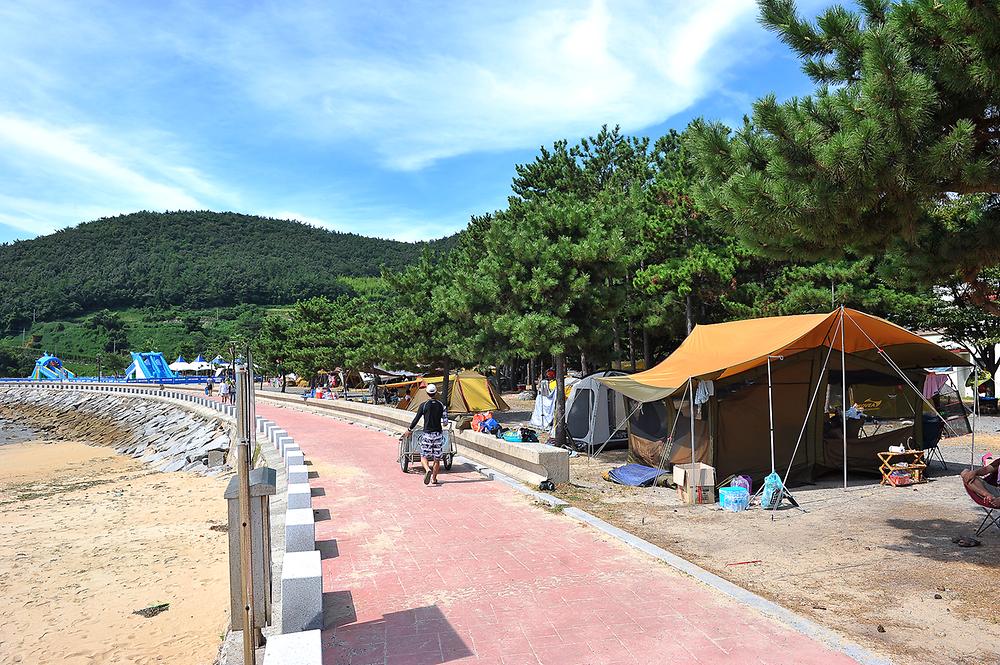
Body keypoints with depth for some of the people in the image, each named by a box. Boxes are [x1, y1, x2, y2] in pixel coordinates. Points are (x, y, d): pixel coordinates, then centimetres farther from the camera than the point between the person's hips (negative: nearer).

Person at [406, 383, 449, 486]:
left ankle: (428, 470, -25)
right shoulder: (441, 405, 0)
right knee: (437, 458, 11)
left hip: (427, 434, -2)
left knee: (424, 456, 3)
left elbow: (416, 419, -3)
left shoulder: (424, 405, -6)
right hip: (438, 434, 2)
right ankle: (434, 478, 17)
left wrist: (409, 429, 10)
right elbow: (445, 422, 0)